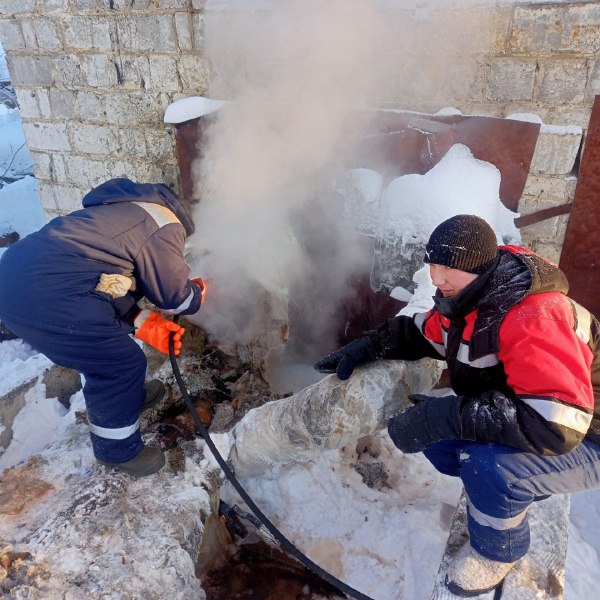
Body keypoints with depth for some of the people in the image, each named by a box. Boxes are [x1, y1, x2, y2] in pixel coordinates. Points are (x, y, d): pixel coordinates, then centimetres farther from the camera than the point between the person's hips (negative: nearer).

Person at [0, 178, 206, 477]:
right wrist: (197, 291, 24)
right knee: (124, 362, 5)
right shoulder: (164, 227, -2)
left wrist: (144, 323, 15)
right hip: (47, 296, -10)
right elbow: (176, 297, 2)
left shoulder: (124, 211, 27)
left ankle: (127, 394, 51)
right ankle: (118, 450, 25)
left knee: (108, 341, 27)